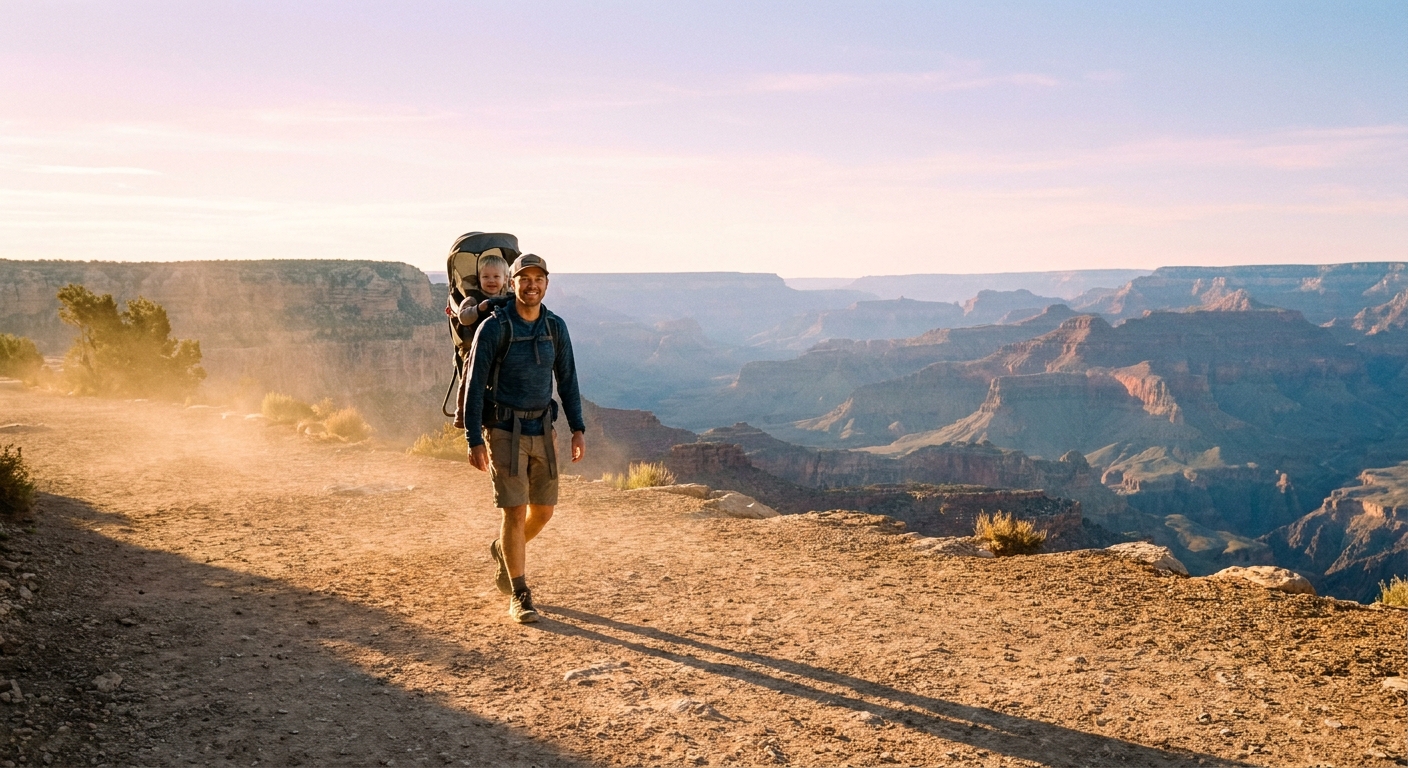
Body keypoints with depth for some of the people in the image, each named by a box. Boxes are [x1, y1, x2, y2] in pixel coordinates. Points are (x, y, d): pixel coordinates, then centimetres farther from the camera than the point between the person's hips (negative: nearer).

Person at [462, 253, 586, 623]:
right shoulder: (493, 328, -12)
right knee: (515, 511, -8)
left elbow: (567, 381, 8)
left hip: (541, 431, 5)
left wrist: (578, 430, -1)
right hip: (504, 431, -5)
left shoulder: (556, 327, 3)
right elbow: (475, 387, -11)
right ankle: (519, 597, 5)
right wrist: (474, 442, -14)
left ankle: (504, 551, 40)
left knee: (543, 509, 9)